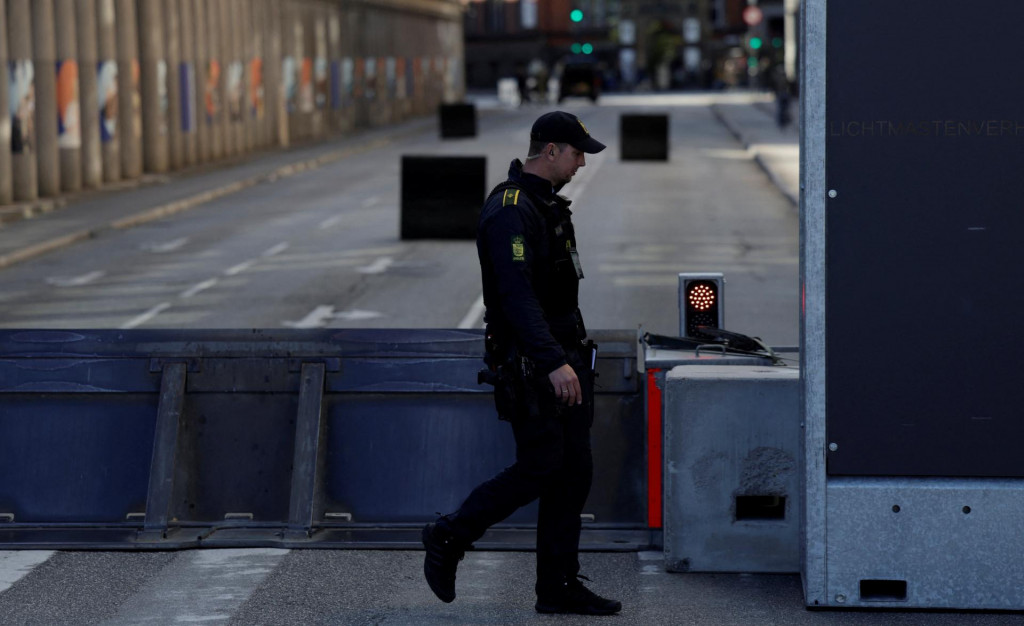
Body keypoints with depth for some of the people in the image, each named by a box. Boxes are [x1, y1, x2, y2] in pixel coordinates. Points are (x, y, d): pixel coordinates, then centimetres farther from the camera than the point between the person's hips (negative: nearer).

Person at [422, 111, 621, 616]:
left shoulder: (548, 203, 16)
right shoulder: (509, 209, -17)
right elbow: (517, 294, -26)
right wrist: (554, 363, -31)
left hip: (563, 356, 10)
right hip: (529, 363, -10)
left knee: (572, 471, 6)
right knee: (540, 466, -8)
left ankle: (558, 587, 11)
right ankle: (448, 538, 8)